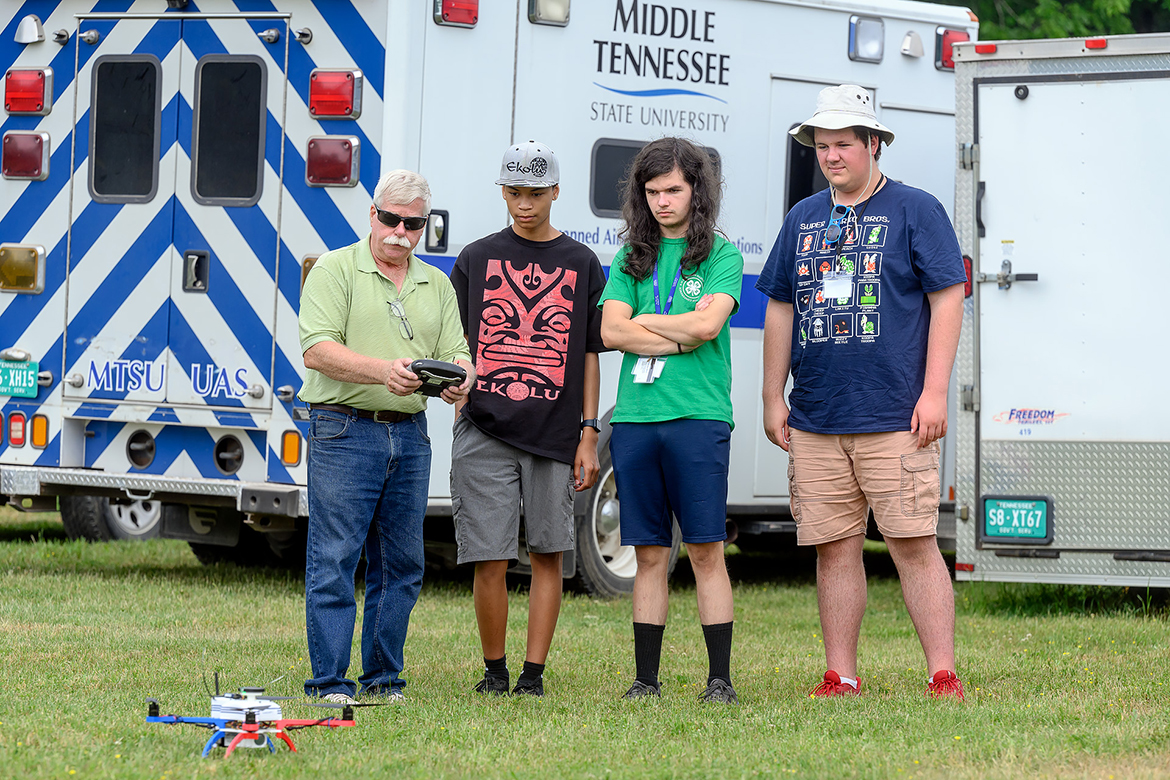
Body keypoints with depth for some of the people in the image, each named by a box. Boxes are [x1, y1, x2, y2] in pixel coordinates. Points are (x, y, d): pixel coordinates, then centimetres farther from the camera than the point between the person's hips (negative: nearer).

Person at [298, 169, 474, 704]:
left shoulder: (437, 285, 17)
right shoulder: (334, 270, -1)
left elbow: (458, 353, 10)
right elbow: (317, 350, -12)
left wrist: (461, 378, -15)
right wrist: (383, 371, -26)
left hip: (409, 435, 6)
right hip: (344, 432, -6)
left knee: (401, 565, 8)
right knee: (334, 561, -7)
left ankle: (384, 678, 16)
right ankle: (329, 682, -4)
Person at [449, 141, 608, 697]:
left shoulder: (581, 264, 11)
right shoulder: (476, 259, 11)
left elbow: (589, 355, 11)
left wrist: (588, 434, 5)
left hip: (555, 435, 0)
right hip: (486, 430, 0)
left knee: (548, 555, 1)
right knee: (490, 560, -4)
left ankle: (533, 674, 7)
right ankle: (494, 670, 11)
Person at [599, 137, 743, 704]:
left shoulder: (721, 255, 5)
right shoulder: (631, 259, 15)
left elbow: (708, 325, -10)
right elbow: (611, 331, 1)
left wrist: (644, 322, 1)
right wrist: (683, 334, -6)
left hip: (698, 417, -3)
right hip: (635, 417, 3)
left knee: (706, 551, -4)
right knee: (649, 555, 6)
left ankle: (720, 679, -2)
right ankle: (646, 679, 9)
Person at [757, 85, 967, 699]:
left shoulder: (915, 211, 2)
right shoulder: (802, 219, 16)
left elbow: (946, 300, -2)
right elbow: (780, 310, 21)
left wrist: (933, 392, -10)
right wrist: (773, 398, 15)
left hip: (894, 418, -5)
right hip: (815, 421, 5)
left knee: (913, 545, -8)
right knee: (834, 548, 6)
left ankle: (943, 677, -6)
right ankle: (840, 678, 11)